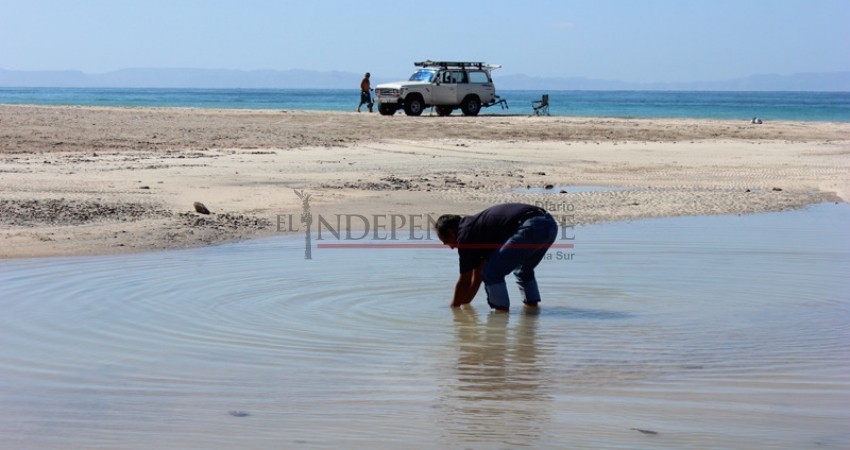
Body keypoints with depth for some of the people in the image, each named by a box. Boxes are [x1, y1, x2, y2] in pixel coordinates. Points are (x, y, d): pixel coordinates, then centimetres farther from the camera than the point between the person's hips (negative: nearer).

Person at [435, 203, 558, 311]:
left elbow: (464, 281, 10)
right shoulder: (478, 225, 32)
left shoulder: (465, 234, 5)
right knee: (523, 270, 33)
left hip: (531, 228, -10)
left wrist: (454, 307, 22)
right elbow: (478, 272, 39)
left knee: (492, 273, 0)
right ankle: (532, 305, 31)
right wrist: (465, 302, 43)